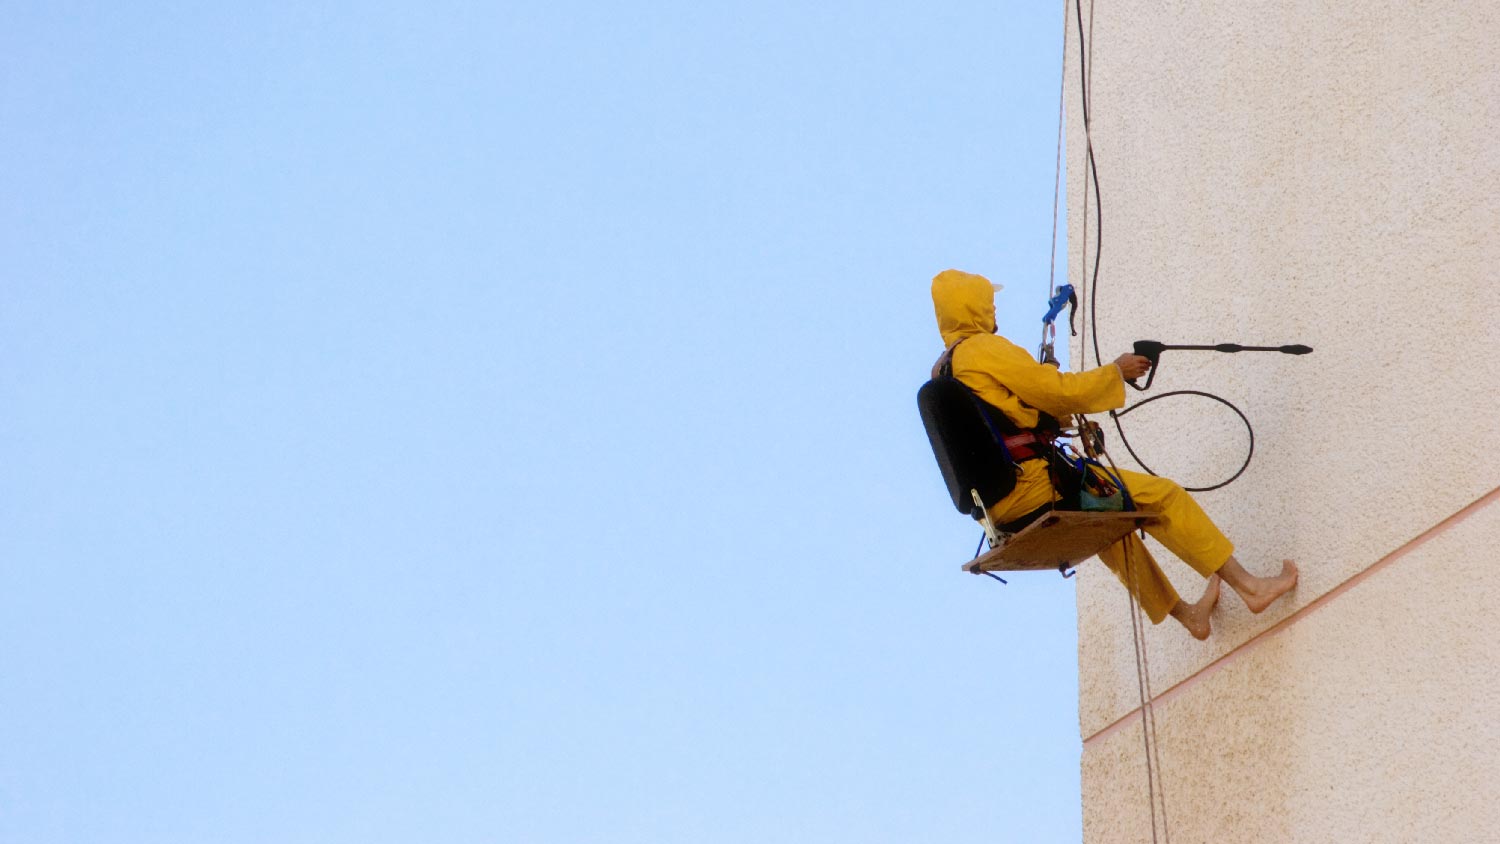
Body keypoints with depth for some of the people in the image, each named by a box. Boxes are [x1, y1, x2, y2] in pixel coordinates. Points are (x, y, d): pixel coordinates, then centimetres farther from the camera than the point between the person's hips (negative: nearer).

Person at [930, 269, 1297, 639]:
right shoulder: (985, 348, -11)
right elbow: (1059, 392, -11)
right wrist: (1116, 371, 3)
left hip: (995, 506, 9)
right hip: (1031, 481, -9)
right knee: (1163, 496, 0)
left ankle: (1185, 612, 41)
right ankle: (1248, 586, 4)